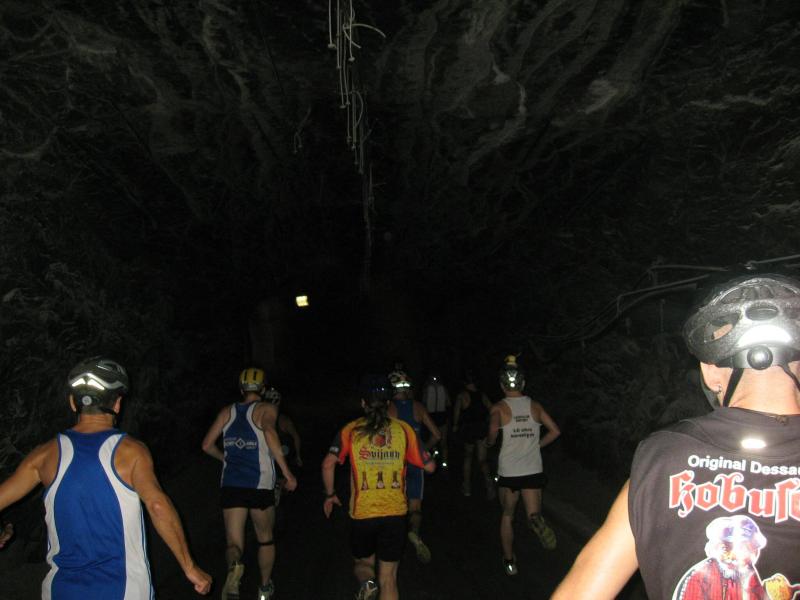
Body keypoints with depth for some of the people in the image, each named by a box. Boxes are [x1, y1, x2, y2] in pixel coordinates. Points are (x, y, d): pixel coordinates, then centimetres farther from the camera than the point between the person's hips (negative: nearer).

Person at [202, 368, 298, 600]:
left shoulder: (228, 411, 9)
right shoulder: (266, 408, -3)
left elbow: (207, 445, 8)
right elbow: (269, 432, -24)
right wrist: (287, 472, -22)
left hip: (231, 485, 2)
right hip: (260, 486, -2)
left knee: (234, 543, 4)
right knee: (265, 539, 20)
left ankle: (234, 565, -29)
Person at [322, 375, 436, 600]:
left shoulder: (350, 430, -2)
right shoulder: (404, 429, 0)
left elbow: (328, 465, -13)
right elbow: (430, 466, 2)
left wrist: (330, 494, 3)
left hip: (362, 512, -1)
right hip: (395, 513, 1)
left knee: (362, 562, 23)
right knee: (388, 578, 12)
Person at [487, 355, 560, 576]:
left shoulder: (499, 408, -7)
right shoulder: (535, 406, 3)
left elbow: (493, 432, -21)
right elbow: (555, 431, 4)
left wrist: (489, 441, 1)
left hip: (509, 471, -1)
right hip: (533, 470, 1)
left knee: (507, 515, 18)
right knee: (533, 514, 5)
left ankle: (509, 561, 24)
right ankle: (537, 522, -31)